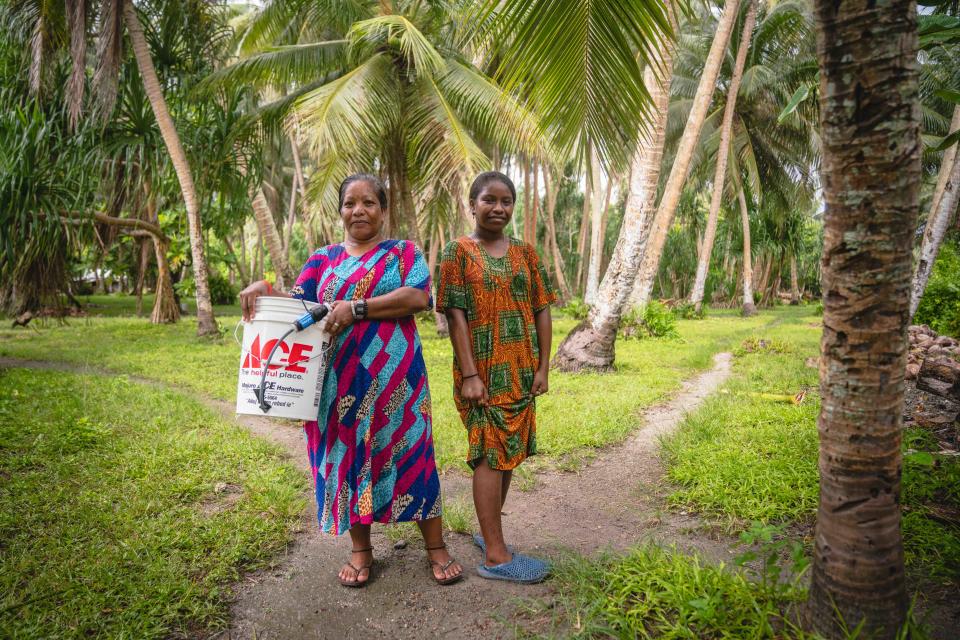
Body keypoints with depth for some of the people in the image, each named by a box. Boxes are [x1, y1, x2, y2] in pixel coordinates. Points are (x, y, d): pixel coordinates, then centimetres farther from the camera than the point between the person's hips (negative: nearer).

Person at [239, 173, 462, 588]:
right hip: (340, 379, 3)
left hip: (394, 377, -3)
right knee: (348, 455, 8)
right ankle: (360, 550, 25)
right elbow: (295, 304, 4)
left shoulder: (404, 253, 5)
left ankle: (436, 547, 15)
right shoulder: (323, 260, 14)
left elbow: (418, 297, -12)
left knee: (410, 453, 1)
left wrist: (356, 308, -18)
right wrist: (264, 288, -17)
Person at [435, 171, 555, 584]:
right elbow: (455, 315, -9)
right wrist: (470, 374, -15)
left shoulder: (525, 253, 10)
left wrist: (542, 368, 1)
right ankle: (495, 556, 6)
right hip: (482, 372, -5)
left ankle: (488, 532, 29)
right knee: (490, 455, -2)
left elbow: (541, 311, 8)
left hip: (520, 372, 5)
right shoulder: (459, 251, -3)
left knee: (509, 453, 12)